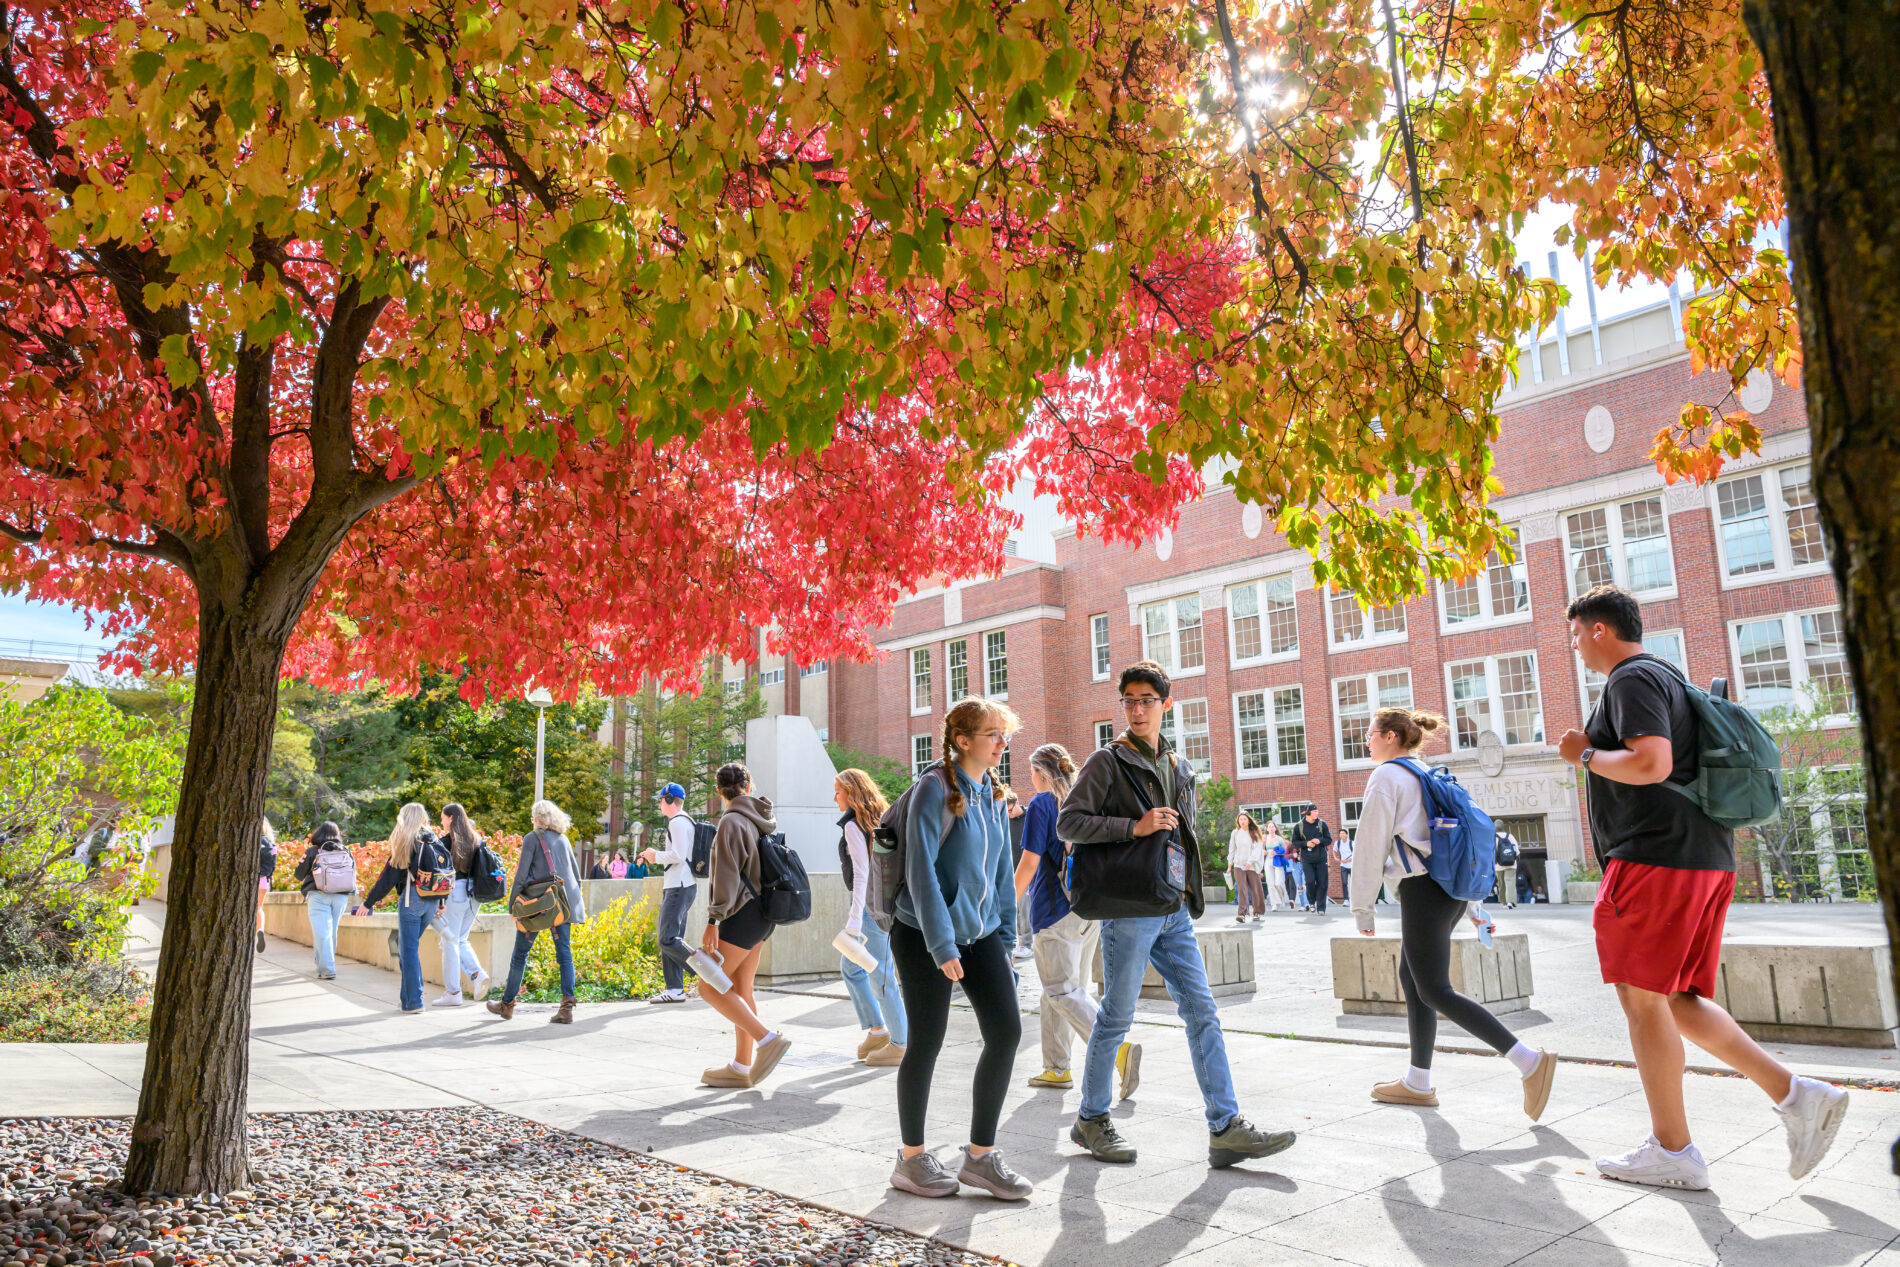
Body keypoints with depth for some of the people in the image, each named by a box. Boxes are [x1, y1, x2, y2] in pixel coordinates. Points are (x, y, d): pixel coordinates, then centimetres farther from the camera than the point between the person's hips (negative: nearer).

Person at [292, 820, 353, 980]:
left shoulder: (312, 851, 0)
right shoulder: (345, 852, 6)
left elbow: (299, 875, 9)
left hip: (318, 896, -3)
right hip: (341, 897, 3)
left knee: (322, 932, -5)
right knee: (332, 931, 16)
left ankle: (327, 970, -13)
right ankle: (323, 965, 31)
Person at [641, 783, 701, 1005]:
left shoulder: (677, 822, -11)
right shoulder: (687, 822, 21)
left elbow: (678, 855, -20)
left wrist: (656, 856, -5)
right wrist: (656, 856, 18)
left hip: (679, 888, -11)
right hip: (680, 887, 11)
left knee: (667, 940, -15)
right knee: (671, 940, 10)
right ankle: (675, 989, 10)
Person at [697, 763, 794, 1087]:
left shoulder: (732, 821, -13)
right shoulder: (762, 820, 13)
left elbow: (727, 874, -19)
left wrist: (713, 920, -20)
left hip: (742, 912, -9)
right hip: (759, 914, 9)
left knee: (710, 987, -5)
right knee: (741, 988, 12)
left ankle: (767, 1039, -14)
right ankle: (742, 1066, 15)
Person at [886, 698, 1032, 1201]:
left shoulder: (994, 796, 8)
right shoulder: (936, 788, -14)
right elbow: (921, 868, -18)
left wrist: (1005, 938, 12)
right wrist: (942, 945, -20)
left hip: (980, 933, 7)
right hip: (925, 936, -7)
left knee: (1006, 1031, -2)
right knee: (926, 1043, 3)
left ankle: (980, 1154, 13)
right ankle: (911, 1159, 21)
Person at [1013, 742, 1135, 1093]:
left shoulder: (1042, 804, -8)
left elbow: (1030, 861, -12)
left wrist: (1009, 905, -2)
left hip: (1056, 907, -7)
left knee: (1063, 990, -5)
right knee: (1065, 988, 15)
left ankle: (1119, 1049, -20)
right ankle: (1056, 1068, 20)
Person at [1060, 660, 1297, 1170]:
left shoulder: (1180, 768, 16)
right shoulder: (1108, 761, -4)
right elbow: (1068, 823, -10)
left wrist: (1187, 892, 16)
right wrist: (1134, 826, -19)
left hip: (1175, 911, 6)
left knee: (1202, 1013, 3)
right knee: (1117, 1017, 2)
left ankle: (1226, 1127, 6)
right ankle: (1092, 1118, 18)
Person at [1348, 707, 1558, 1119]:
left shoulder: (1386, 776, -6)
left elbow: (1373, 846, -9)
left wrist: (1362, 907, -3)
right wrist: (1473, 904, 25)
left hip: (1423, 889, -9)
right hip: (1452, 887, 9)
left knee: (1435, 992, -7)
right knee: (1411, 979, 14)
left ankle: (1530, 1061, -15)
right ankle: (1418, 1083, 17)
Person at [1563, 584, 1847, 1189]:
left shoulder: (1632, 679, -9)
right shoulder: (1667, 678, 23)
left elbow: (1652, 763, -23)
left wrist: (1585, 754, -10)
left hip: (1656, 857, -10)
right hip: (1705, 860, 10)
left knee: (1643, 999, -3)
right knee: (1675, 1000, 14)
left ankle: (1672, 1151, 4)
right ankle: (1794, 1094, 7)